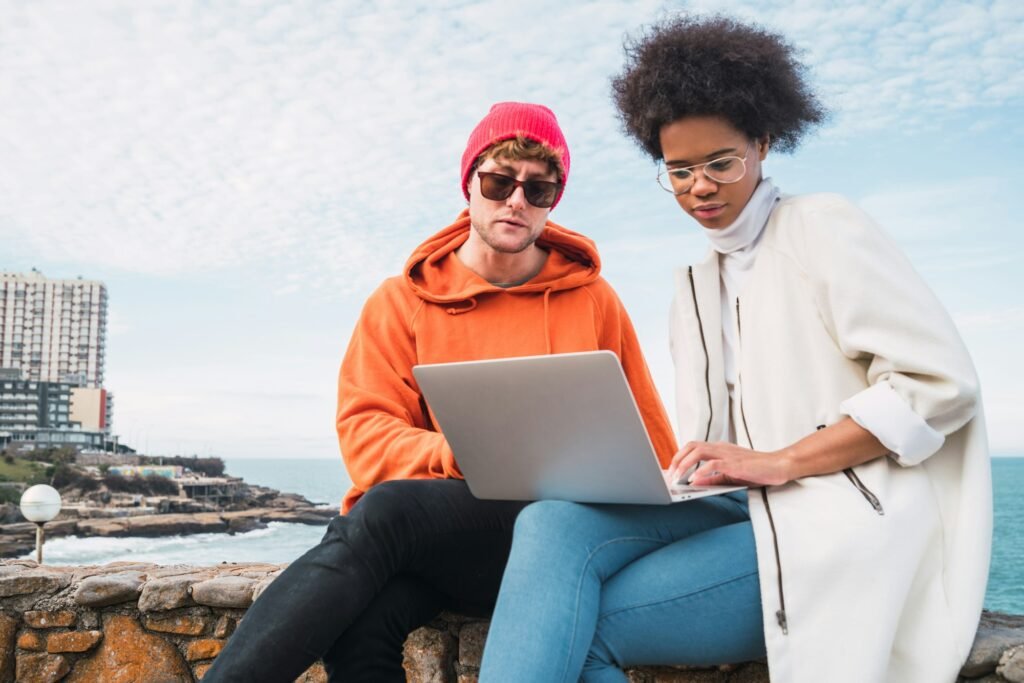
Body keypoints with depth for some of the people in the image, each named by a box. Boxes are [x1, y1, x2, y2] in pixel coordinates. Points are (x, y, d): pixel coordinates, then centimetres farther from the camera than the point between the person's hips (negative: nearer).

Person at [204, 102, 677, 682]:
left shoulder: (591, 299, 10)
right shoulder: (404, 300, 9)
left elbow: (647, 444, 14)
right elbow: (366, 432, -1)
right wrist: (460, 456, -18)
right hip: (429, 542, 1)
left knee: (385, 510, -31)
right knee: (359, 621, -35)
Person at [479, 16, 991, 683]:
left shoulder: (821, 227, 1)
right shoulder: (696, 282, 21)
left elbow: (942, 383, -9)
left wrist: (778, 461, -15)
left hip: (841, 525, -5)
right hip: (747, 509, 6)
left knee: (570, 628, -25)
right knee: (554, 520, -25)